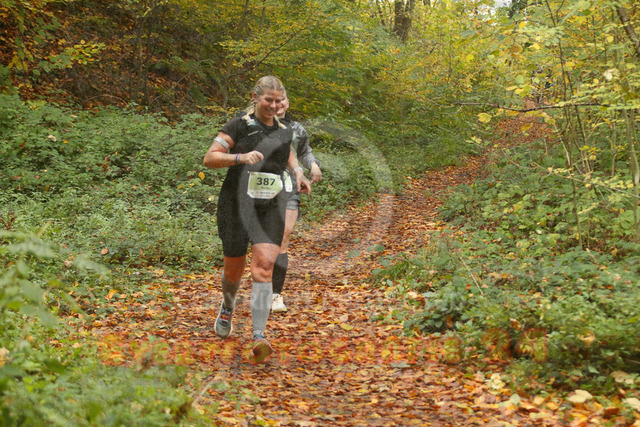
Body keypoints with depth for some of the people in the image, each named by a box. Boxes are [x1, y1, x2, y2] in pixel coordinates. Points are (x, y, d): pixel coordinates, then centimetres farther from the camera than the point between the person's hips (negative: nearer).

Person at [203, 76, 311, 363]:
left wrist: (298, 173, 15)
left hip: (271, 207, 2)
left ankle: (259, 336, -19)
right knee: (234, 268, 8)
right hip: (237, 203, -2)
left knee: (264, 266, -15)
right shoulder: (239, 125, -2)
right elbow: (209, 158, -7)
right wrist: (240, 157, -24)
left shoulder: (285, 131, 12)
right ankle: (227, 308, 44)